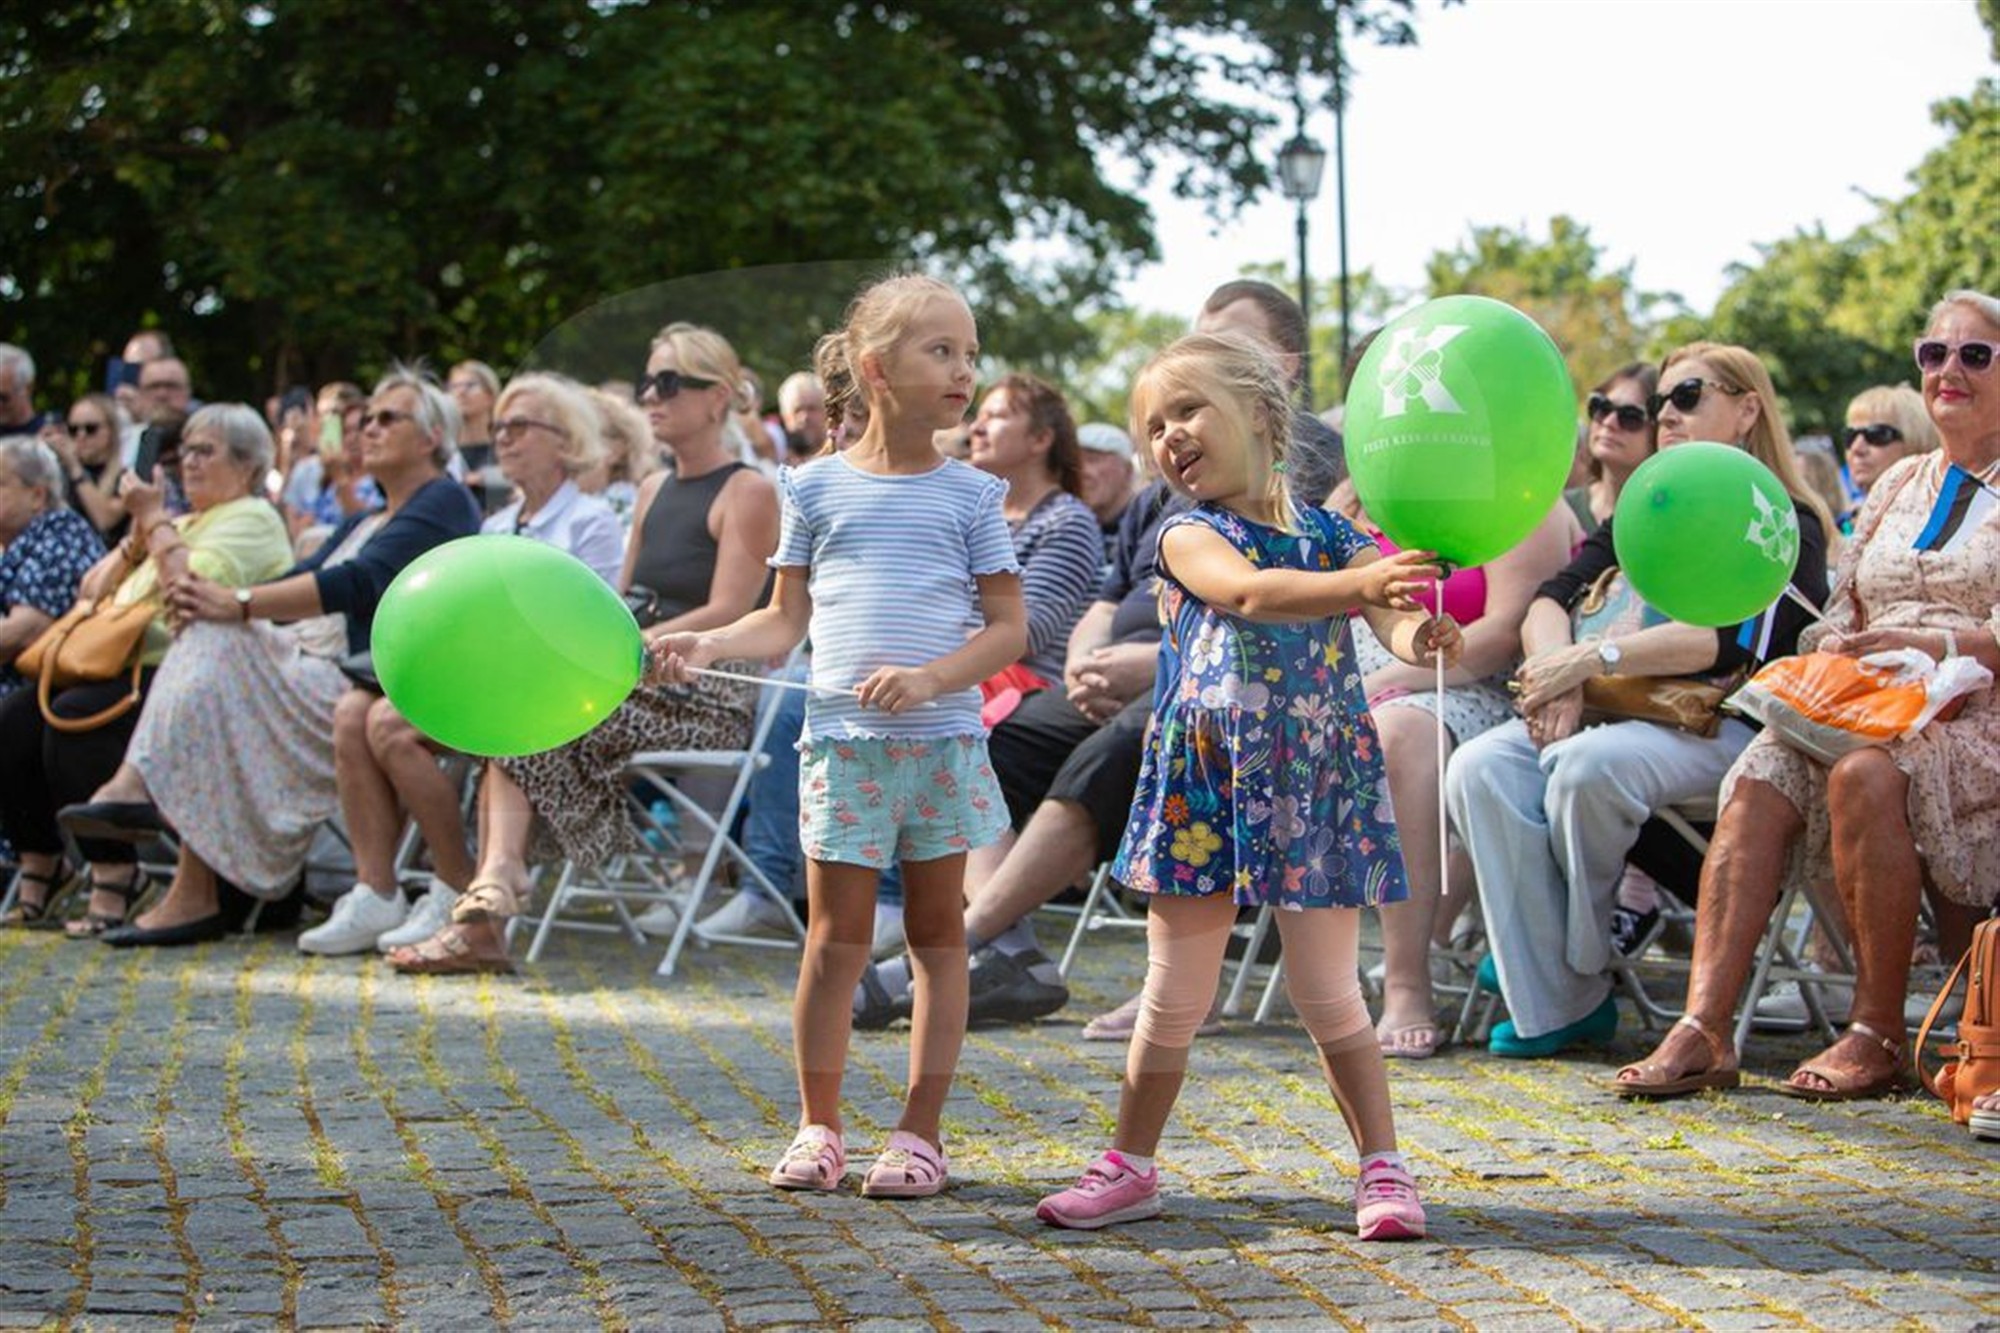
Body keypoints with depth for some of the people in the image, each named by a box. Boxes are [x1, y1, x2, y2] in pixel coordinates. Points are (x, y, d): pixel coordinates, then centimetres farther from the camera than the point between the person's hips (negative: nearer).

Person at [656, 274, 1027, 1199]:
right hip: (842, 742, 0)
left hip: (943, 740, 0)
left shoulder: (971, 496, 4)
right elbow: (787, 620, 10)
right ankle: (818, 1127, 14)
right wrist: (706, 644, -7)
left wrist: (932, 678, -16)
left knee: (938, 933, 6)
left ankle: (921, 1132, 13)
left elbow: (1009, 629, 1)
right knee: (835, 939, 2)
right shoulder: (817, 489, 5)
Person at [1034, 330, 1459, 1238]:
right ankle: (1130, 1167, 21)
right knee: (1175, 996, 7)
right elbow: (1250, 593, -23)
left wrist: (1421, 636, -36)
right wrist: (1361, 583, -39)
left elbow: (1392, 620, -10)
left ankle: (1383, 1169, 12)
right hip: (1206, 782, 0)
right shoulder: (1187, 536, -2)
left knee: (1328, 993, 3)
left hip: (1314, 781, 0)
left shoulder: (1330, 535, 4)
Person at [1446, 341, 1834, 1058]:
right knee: (1479, 769, -23)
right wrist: (1557, 676, -12)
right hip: (1620, 711, 7)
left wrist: (1591, 658, -20)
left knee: (1587, 766, -37)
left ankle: (1576, 963, -11)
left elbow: (1727, 640, -16)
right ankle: (1555, 1005, -27)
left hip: (1719, 724, -6)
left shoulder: (1786, 527, 2)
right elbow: (1551, 599, 11)